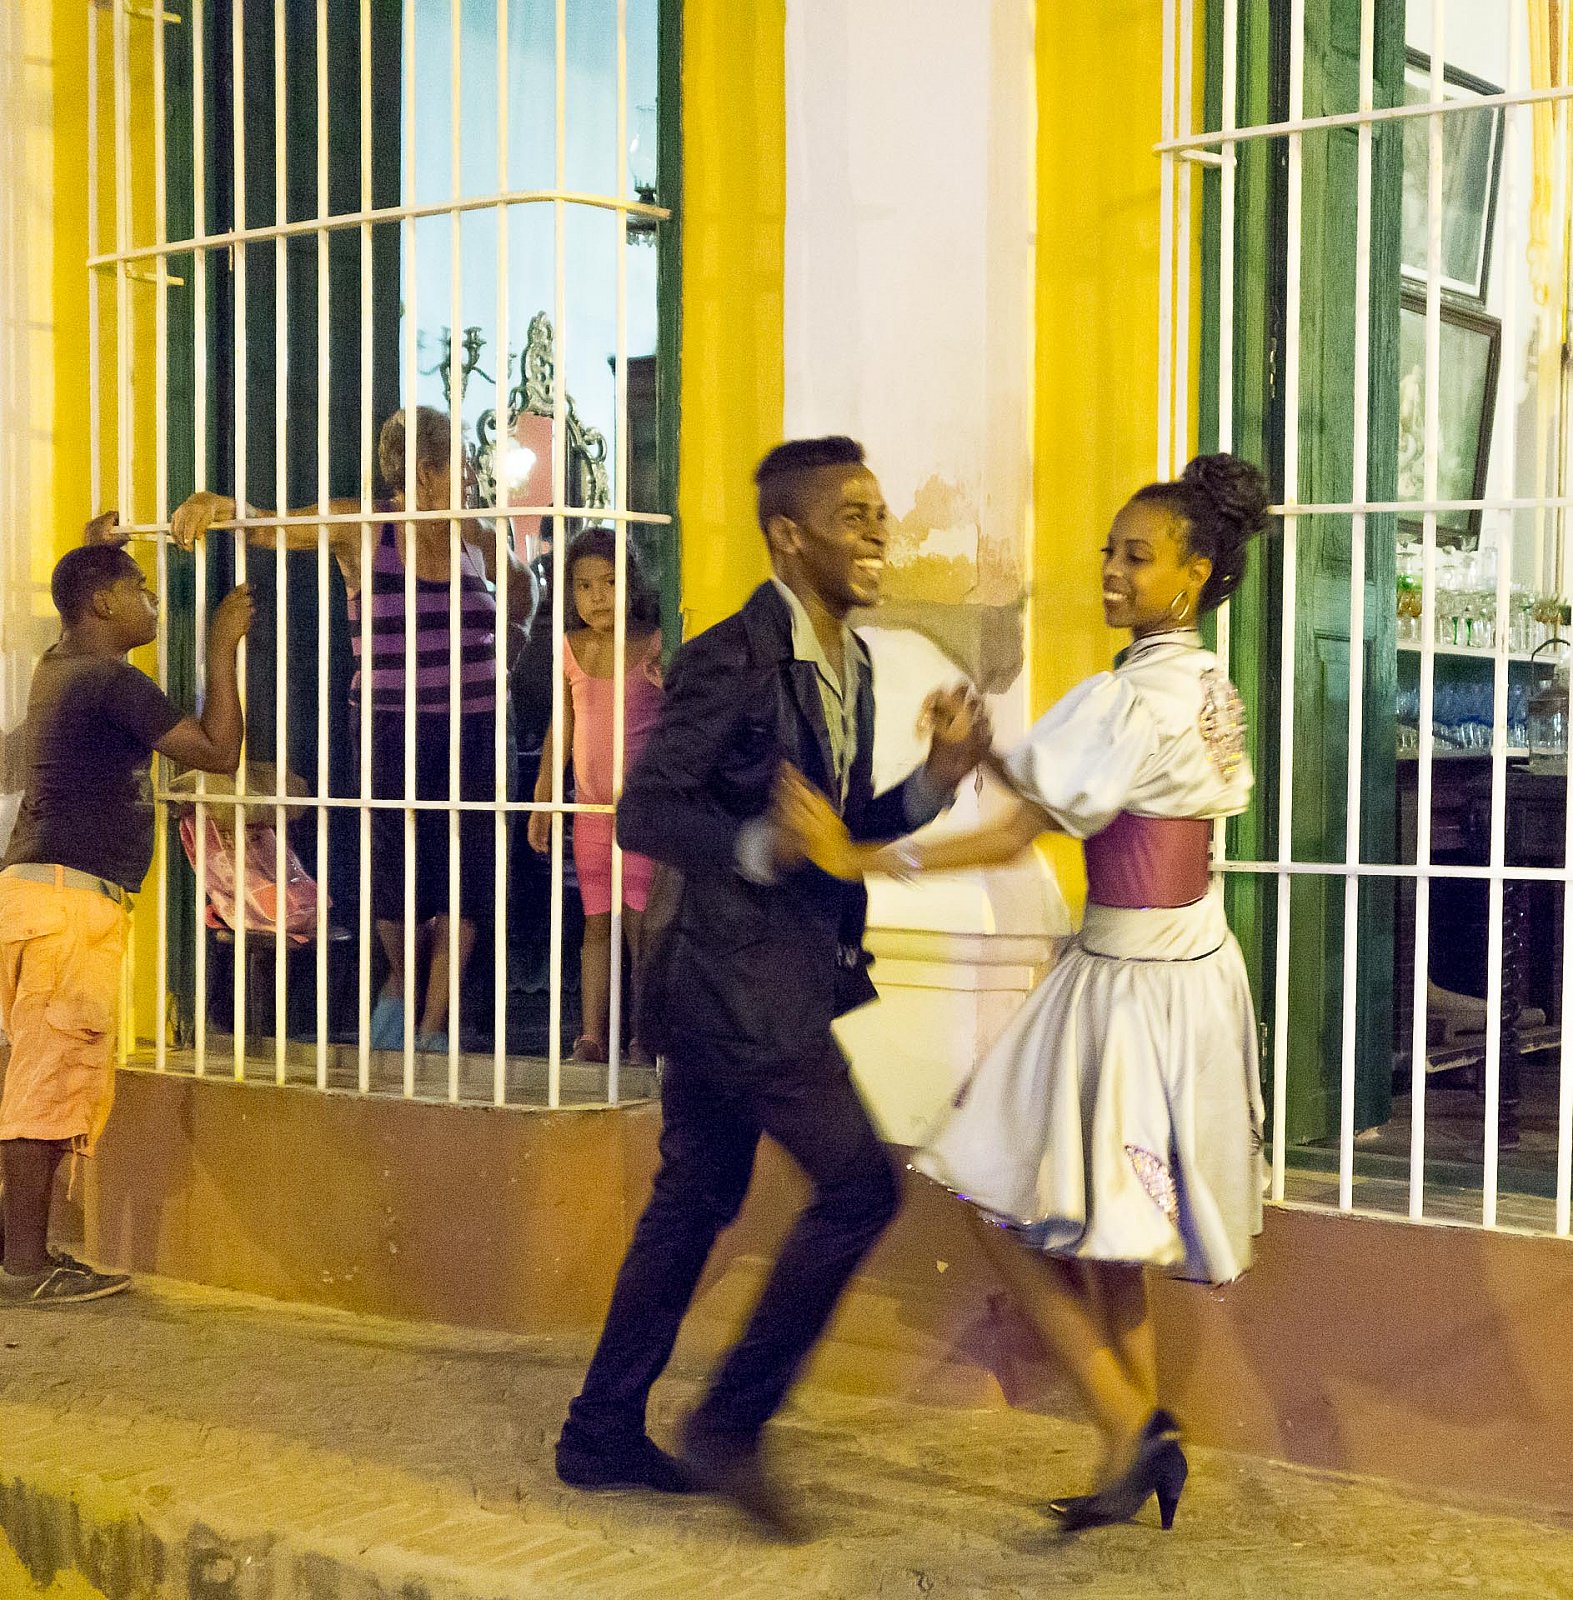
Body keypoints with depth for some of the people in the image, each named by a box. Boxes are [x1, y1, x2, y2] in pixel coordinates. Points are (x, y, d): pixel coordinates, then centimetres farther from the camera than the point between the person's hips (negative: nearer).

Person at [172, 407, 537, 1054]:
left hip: (473, 727, 4)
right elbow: (262, 526, -4)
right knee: (395, 871, 0)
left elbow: (521, 605, 29)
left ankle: (432, 1030, 11)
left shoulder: (477, 538, 9)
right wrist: (212, 502, -22)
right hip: (389, 726, -3)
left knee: (464, 875, 1)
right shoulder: (363, 527, -3)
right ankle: (398, 977, 33)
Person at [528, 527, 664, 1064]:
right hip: (590, 806, 4)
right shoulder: (572, 649, 6)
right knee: (596, 924, 6)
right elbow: (560, 729, 15)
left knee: (641, 924, -3)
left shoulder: (654, 647, -5)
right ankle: (592, 1036, 9)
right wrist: (542, 800, 15)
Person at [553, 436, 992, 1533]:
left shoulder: (850, 664, 11)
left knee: (697, 1199, 15)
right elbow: (643, 814, -17)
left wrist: (936, 780, 0)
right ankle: (731, 1422, 4)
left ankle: (602, 1435, 26)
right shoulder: (733, 659, -17)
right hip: (737, 974, -9)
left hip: (783, 978, 9)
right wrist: (759, 846, -33)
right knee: (859, 1183, -8)